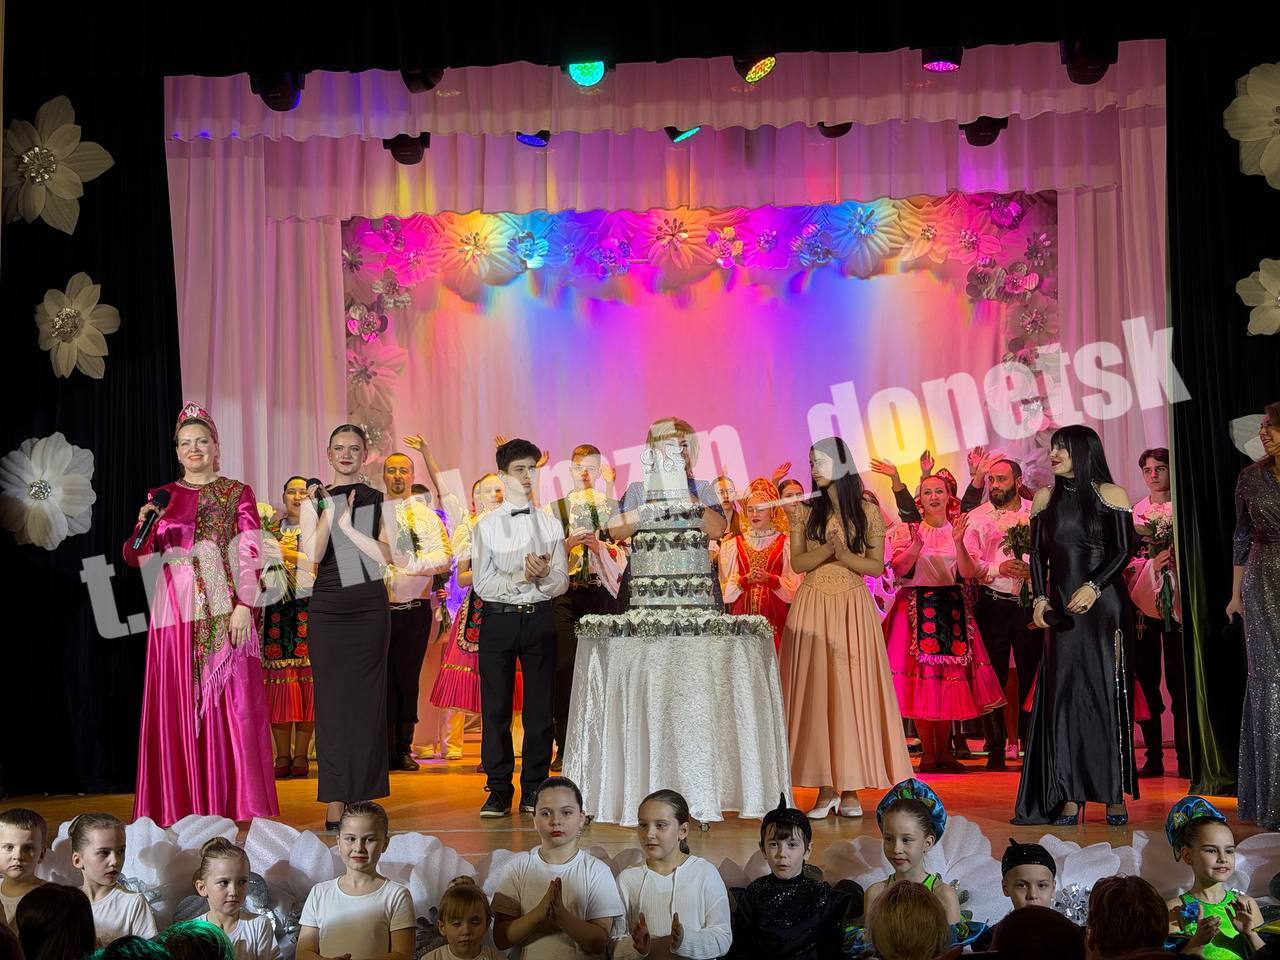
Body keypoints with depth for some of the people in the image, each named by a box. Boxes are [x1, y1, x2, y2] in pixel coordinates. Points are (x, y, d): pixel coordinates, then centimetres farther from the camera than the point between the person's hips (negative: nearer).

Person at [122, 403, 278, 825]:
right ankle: (181, 808, 5)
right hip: (176, 612, 2)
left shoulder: (237, 493, 8)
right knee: (178, 707, 0)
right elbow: (134, 557, 6)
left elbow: (251, 554, 0)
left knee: (231, 705, -5)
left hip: (225, 612, -2)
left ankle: (234, 804, 1)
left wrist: (244, 605, -11)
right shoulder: (161, 497, 13)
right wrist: (144, 525, -14)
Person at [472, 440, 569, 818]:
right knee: (495, 707, 1)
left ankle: (534, 789, 11)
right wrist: (521, 576, -18)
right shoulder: (486, 527, 4)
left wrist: (542, 574, -18)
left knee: (540, 707, 3)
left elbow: (562, 582, 3)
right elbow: (483, 584, -5)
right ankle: (499, 790, 9)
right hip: (498, 618, -1)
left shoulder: (550, 524, 9)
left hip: (539, 617, 1)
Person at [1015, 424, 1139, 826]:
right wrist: (1039, 598, 0)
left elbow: (1124, 550, -5)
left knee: (1106, 692, -3)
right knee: (1064, 694, -1)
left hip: (1104, 605, -4)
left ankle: (1115, 795, 2)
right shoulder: (1045, 498, 12)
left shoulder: (1110, 494, 0)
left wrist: (1094, 586, -17)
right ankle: (1069, 798, -1)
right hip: (1062, 609, 4)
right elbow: (1038, 554, 12)